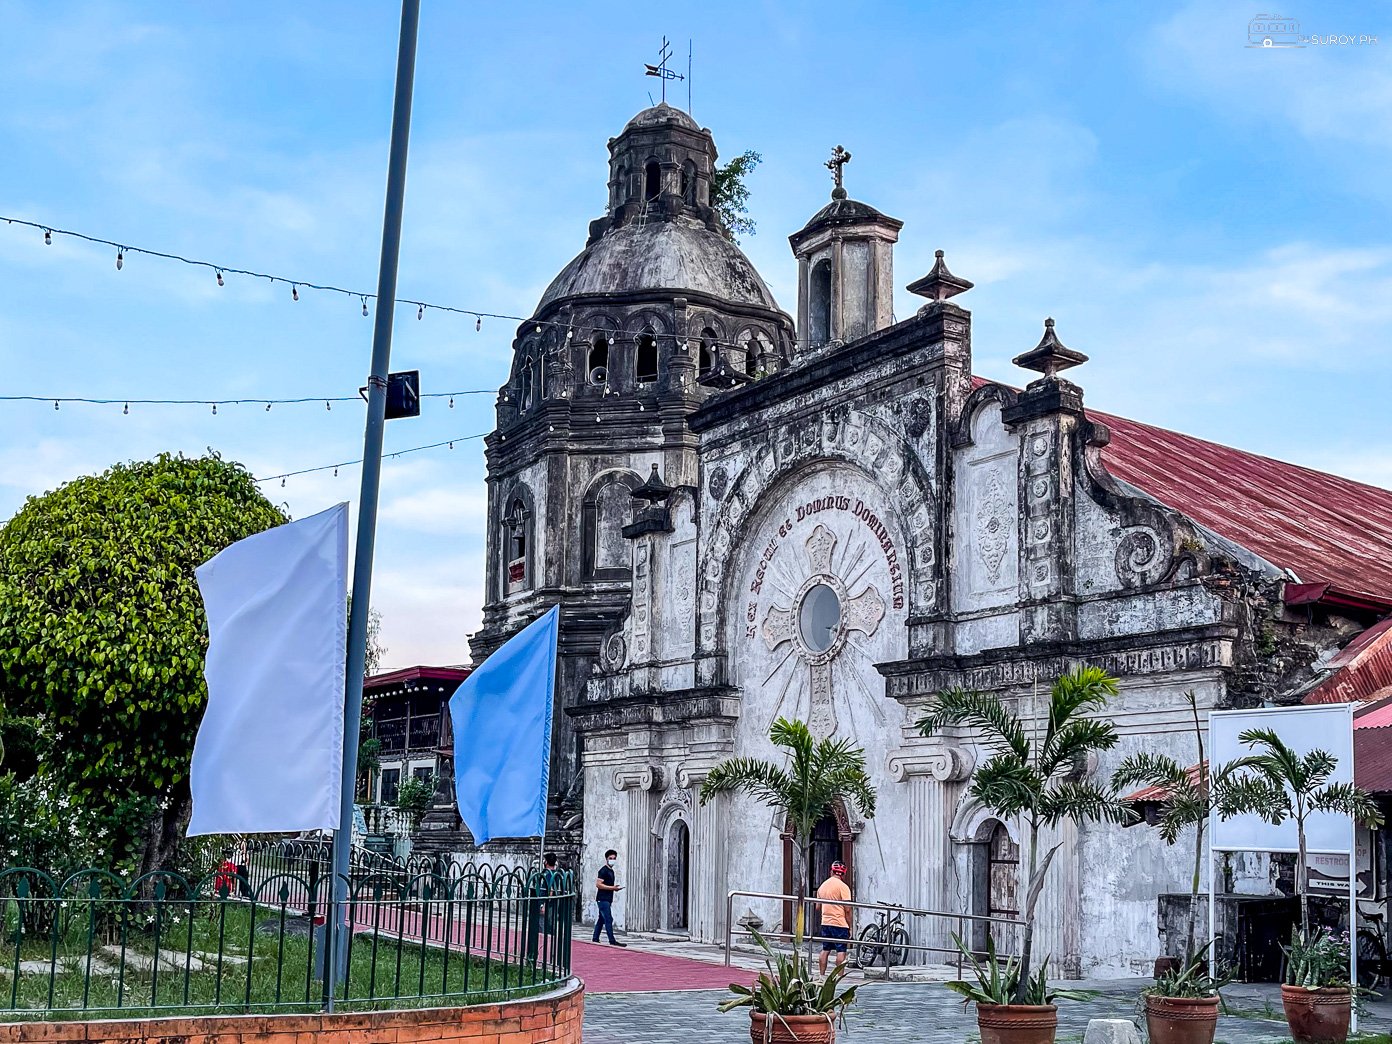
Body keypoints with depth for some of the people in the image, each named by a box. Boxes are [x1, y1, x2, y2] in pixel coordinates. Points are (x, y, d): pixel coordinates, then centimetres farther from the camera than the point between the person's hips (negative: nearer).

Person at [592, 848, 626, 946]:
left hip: (607, 899, 10)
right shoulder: (603, 870, -12)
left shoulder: (611, 871, 18)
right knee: (609, 919, -12)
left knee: (601, 919, 11)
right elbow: (598, 884, -19)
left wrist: (615, 888, 13)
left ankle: (595, 939, 16)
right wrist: (612, 888, -20)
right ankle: (612, 941, -15)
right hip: (603, 899, -10)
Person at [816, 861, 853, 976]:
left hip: (825, 923, 6)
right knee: (841, 951, -3)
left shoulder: (822, 885, 11)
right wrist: (850, 927, -4)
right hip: (840, 923, -6)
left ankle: (822, 975, 12)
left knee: (825, 950, 11)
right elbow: (847, 909, -11)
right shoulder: (843, 887, -9)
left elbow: (818, 907, 17)